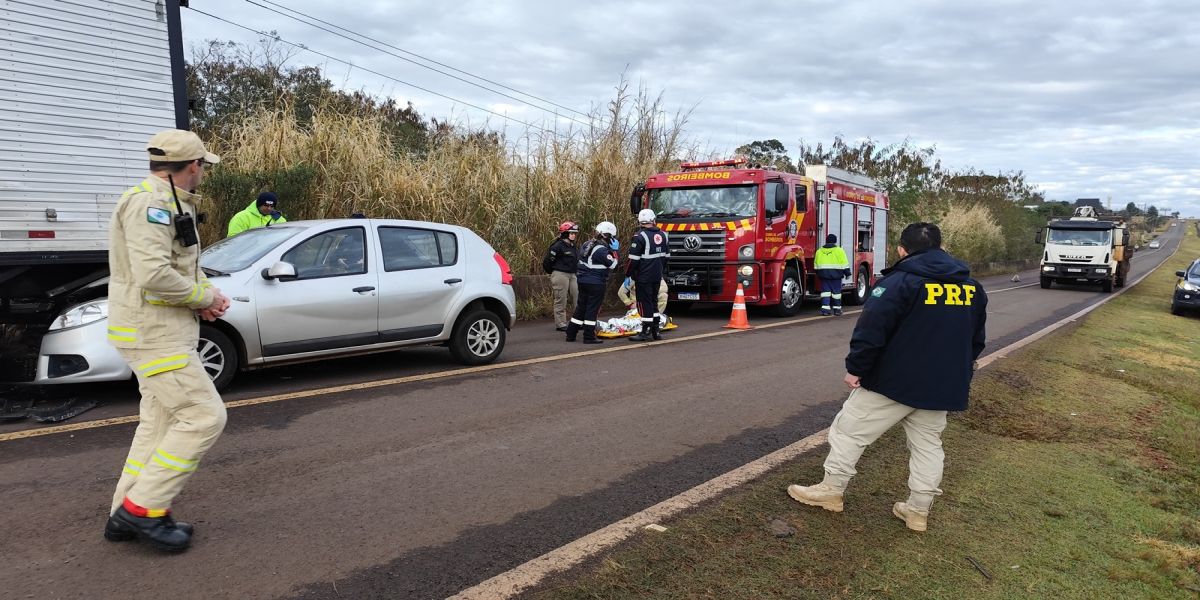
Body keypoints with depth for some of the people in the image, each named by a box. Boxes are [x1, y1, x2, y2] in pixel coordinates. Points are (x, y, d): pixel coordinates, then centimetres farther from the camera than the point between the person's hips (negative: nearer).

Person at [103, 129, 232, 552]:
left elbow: (185, 265, 20)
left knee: (161, 423, 15)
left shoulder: (171, 204, 16)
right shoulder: (150, 203, -17)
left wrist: (209, 294, 0)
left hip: (162, 331, 11)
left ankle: (127, 516, 23)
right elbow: (153, 275, -29)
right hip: (154, 332, -11)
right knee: (204, 417, -11)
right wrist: (205, 297, -14)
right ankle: (142, 507, -3)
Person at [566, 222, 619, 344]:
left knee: (581, 307, 15)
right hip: (596, 283, -8)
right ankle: (589, 337, 2)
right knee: (592, 309, -2)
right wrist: (614, 252, -5)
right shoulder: (602, 249, -18)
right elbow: (612, 264, -14)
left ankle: (570, 334, 19)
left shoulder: (586, 244, 9)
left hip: (582, 281, 8)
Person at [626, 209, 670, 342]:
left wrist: (628, 275, -7)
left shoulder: (640, 236, -15)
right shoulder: (662, 235, 8)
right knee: (654, 302, 17)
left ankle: (646, 332, 1)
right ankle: (655, 331, 21)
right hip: (657, 276, 7)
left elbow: (633, 259, -16)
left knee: (645, 303, -2)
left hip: (643, 277, -7)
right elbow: (666, 255, 16)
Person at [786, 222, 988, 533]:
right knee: (928, 443, 17)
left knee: (849, 430, 7)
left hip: (893, 381, -6)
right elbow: (977, 340, 17)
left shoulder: (899, 282, -14)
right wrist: (958, 374, 26)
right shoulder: (972, 287, 8)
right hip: (942, 387, 6)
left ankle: (831, 491, 14)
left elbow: (871, 330, -20)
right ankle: (918, 510, 22)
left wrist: (855, 368, -9)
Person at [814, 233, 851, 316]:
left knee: (825, 291, 3)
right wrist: (847, 273, 4)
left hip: (823, 274, 3)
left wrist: (818, 274, 22)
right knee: (836, 292, 6)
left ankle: (825, 308, -7)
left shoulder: (819, 251, 8)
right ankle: (837, 309, 12)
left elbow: (816, 264, 13)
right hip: (836, 274, -3)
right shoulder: (839, 250, -3)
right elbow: (844, 263, -4)